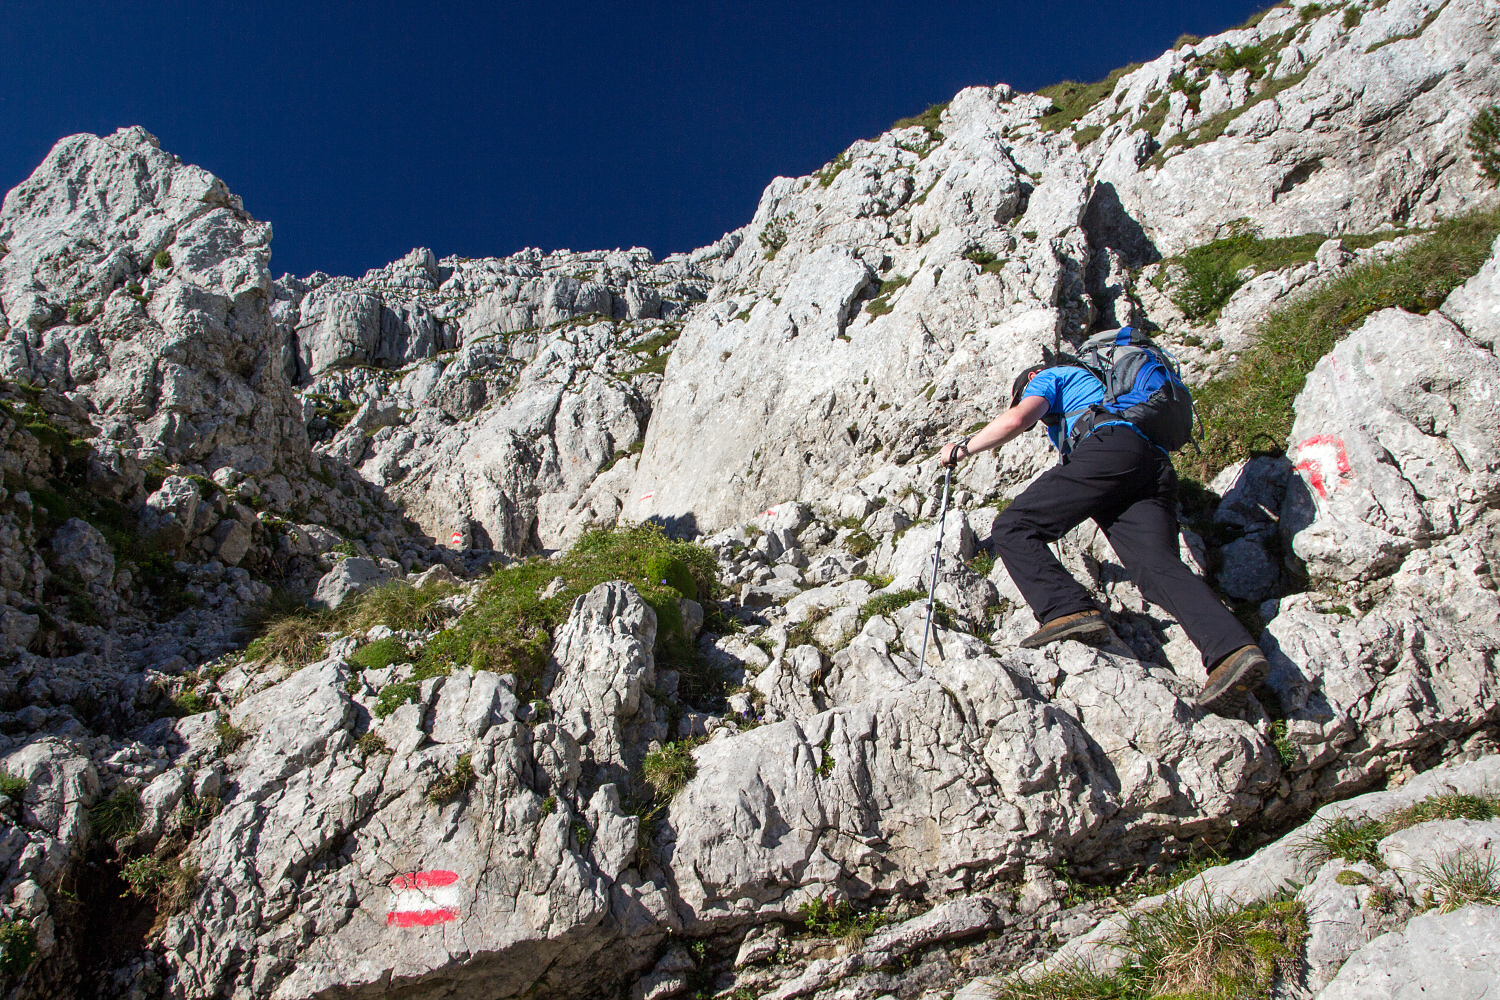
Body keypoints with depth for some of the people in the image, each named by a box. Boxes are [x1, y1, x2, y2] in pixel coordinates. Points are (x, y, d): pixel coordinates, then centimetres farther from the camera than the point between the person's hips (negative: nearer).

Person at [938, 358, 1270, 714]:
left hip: (1109, 451, -7)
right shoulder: (1096, 385, 46)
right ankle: (1234, 648, -39)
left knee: (1013, 527, -5)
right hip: (1158, 468, 7)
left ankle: (1068, 611, -29)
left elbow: (1016, 420, 3)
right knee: (1158, 564, -14)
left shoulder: (1050, 377, 23)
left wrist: (962, 448, 17)